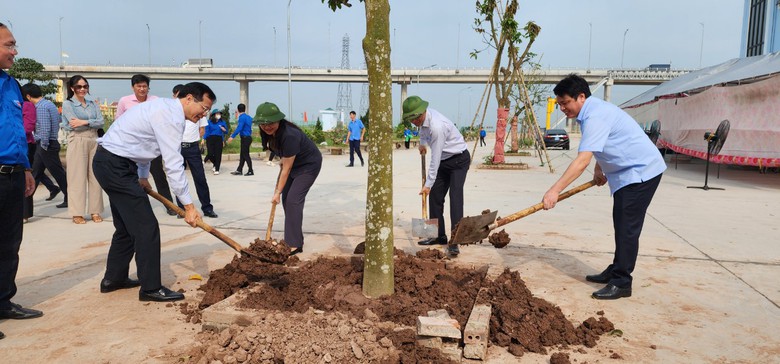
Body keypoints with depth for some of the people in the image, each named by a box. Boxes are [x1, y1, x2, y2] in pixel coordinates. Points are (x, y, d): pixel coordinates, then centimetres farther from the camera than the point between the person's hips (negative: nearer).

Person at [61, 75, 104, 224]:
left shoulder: (93, 104, 15)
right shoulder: (68, 104, 4)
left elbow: (101, 122, 0)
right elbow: (74, 124, -10)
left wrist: (85, 122, -12)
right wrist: (93, 123, -6)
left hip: (94, 141, 4)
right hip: (77, 142, -4)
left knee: (95, 176, 3)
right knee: (77, 177, -3)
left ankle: (95, 211, 8)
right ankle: (77, 213, 1)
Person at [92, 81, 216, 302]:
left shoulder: (166, 108, 12)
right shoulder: (171, 117, -20)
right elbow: (173, 164, -24)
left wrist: (143, 176, 31)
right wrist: (188, 205, -21)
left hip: (109, 162, 11)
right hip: (115, 166, -11)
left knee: (127, 225, 19)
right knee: (146, 227, -9)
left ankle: (113, 279, 31)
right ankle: (151, 288, -1)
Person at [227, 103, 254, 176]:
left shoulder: (242, 117, -14)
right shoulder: (248, 117, 13)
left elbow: (239, 128, -24)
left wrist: (232, 136, -25)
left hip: (245, 138, -9)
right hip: (248, 137, 9)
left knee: (246, 155, -4)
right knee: (242, 155, 12)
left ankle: (250, 171, 0)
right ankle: (239, 170, 16)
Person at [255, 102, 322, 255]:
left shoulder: (289, 135, -35)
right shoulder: (271, 132, -12)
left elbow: (286, 169, -26)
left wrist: (278, 192, -18)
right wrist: (283, 160, 4)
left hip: (309, 165, -9)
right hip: (294, 162, 9)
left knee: (293, 200, -16)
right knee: (286, 199, 5)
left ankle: (295, 245, -12)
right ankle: (293, 237, 16)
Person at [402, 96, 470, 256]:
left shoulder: (437, 126, -33)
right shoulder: (422, 117, -6)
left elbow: (435, 159, -29)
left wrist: (428, 184, -24)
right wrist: (422, 142, 24)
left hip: (459, 160, -9)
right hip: (444, 161, 9)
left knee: (455, 198, -19)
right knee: (435, 197, 6)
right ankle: (439, 236, 16)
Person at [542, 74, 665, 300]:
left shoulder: (596, 116, -24)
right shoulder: (593, 111, 9)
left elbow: (582, 161, -34)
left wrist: (555, 191, -37)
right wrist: (599, 170, 25)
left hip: (641, 171, -11)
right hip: (628, 173, 11)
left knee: (627, 228, -9)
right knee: (621, 225, 15)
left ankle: (621, 283, -4)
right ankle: (615, 272, 25)